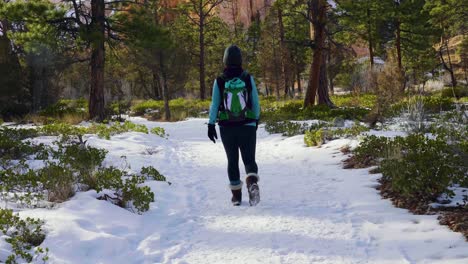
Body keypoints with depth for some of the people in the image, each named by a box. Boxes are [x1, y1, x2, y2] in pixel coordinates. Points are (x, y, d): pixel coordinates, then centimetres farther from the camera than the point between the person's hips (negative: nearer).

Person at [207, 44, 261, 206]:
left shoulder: (219, 81, -5)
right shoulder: (248, 78, -4)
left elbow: (214, 105, -4)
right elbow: (256, 102, 1)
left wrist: (211, 125, 2)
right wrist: (256, 120, 15)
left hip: (227, 127, 1)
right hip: (248, 126, 0)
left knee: (232, 161, 14)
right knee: (249, 159, 6)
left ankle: (236, 195, 18)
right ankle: (252, 182, -23)